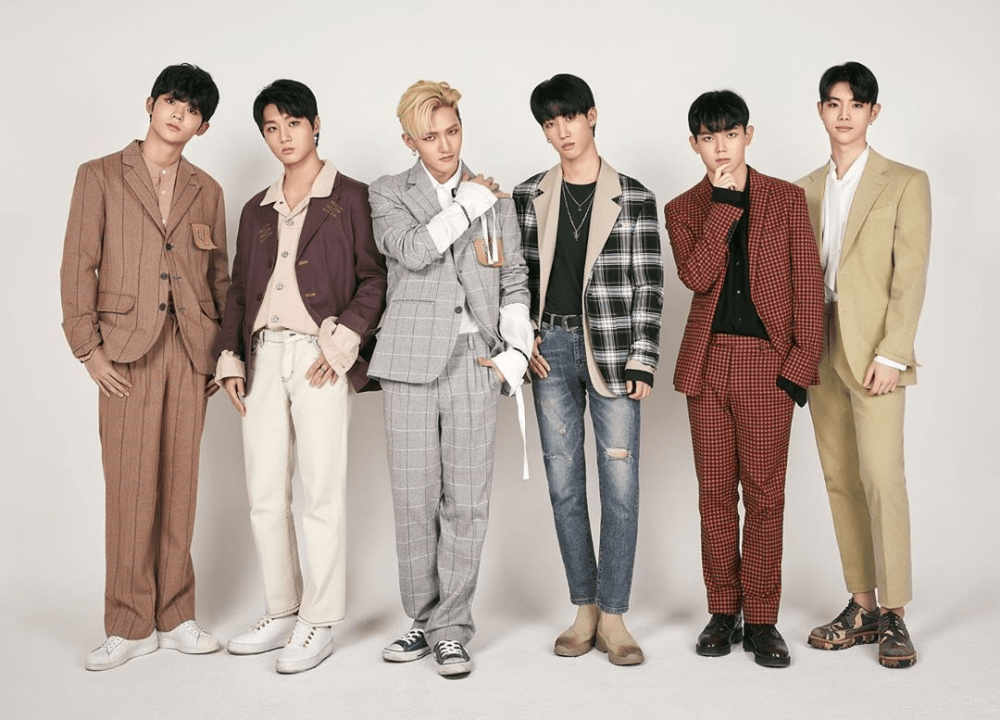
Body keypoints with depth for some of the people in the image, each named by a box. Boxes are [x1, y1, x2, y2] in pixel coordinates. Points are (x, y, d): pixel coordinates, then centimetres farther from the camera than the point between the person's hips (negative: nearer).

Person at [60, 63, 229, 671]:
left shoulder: (206, 191, 14)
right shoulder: (101, 177, 6)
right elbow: (78, 266, 2)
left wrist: (224, 353, 8)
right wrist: (87, 347, -6)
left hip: (190, 350, 3)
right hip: (127, 349, -2)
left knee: (180, 483, 5)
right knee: (130, 486, -3)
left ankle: (175, 616, 15)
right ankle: (131, 625, 8)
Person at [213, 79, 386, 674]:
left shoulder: (351, 197, 2)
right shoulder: (258, 210, 19)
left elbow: (376, 276, -3)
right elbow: (240, 289, 20)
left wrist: (343, 340, -12)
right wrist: (231, 357, 11)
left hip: (320, 358, -5)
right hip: (264, 356, 6)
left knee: (323, 493, -4)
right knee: (264, 493, 7)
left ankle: (320, 624, 7)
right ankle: (282, 614, 20)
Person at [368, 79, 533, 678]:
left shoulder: (496, 198, 15)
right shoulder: (390, 194, 10)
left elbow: (515, 282, 13)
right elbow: (414, 249, -11)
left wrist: (515, 351, 0)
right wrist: (469, 202, -3)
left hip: (476, 362, 1)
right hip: (412, 360, -1)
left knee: (466, 502, -1)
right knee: (415, 500, 2)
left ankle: (451, 629, 10)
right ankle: (426, 621, 17)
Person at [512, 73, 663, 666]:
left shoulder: (634, 198, 1)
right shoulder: (530, 197, 8)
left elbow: (649, 284, -1)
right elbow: (517, 274, 12)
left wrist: (643, 361, -7)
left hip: (612, 350, -2)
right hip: (551, 348, 2)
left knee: (620, 484, -4)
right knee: (565, 483, 6)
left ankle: (613, 616, 7)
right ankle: (585, 610, 17)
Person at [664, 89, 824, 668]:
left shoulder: (788, 199, 6)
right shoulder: (684, 209, 9)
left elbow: (808, 285, 3)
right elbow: (696, 276, -10)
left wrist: (802, 362, -5)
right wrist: (724, 203, -11)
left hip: (768, 361, -1)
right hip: (708, 361, 2)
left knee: (765, 493, 0)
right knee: (715, 492, 7)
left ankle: (761, 620, 10)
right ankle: (723, 612, 18)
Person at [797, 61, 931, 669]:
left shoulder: (906, 183, 0)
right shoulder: (806, 190, 14)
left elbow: (910, 277, -7)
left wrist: (891, 354, -14)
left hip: (873, 350, -5)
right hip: (819, 349, 5)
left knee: (882, 477, -10)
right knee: (840, 480, 7)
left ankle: (895, 616, 0)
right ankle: (862, 607, 16)